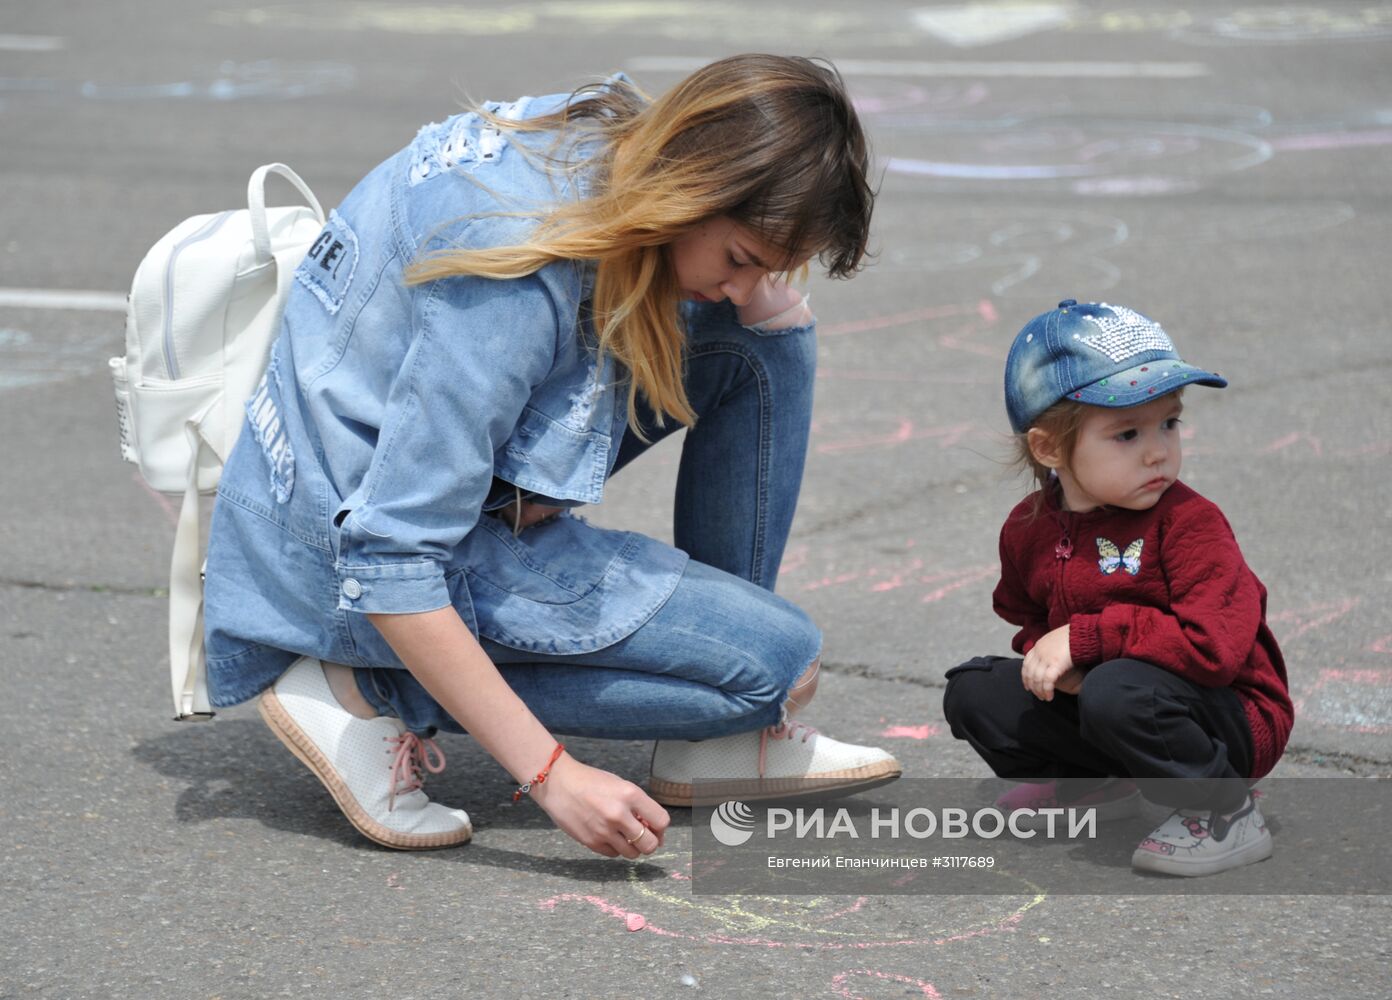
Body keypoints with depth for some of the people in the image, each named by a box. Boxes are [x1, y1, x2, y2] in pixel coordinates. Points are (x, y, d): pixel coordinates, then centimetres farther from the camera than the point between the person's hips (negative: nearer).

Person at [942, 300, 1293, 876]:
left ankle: (1224, 817, -14)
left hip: (1232, 720, -6)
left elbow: (1217, 645, -31)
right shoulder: (1029, 529, 0)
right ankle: (1091, 785, 15)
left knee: (1117, 692, -37)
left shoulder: (1189, 523, -20)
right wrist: (1048, 655, -8)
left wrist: (1086, 638, -28)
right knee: (973, 691, -3)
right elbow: (1029, 618, 18)